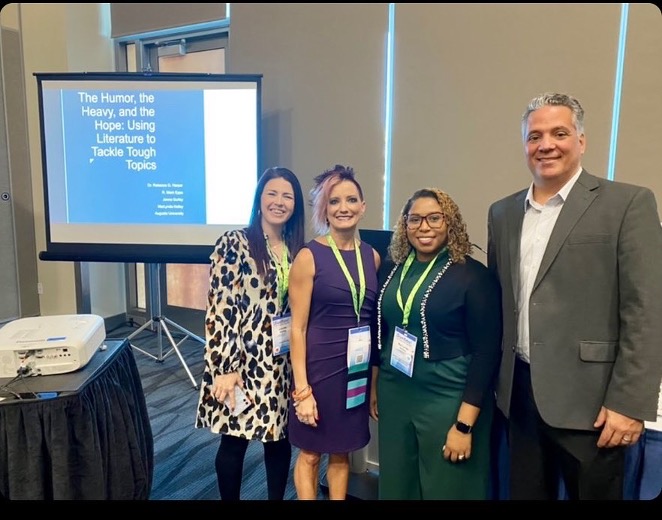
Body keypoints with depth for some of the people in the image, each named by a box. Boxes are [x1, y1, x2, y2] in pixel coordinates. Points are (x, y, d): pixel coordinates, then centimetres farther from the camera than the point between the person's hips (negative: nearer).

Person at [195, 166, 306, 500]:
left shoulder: (298, 249, 7)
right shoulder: (234, 243, -10)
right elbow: (219, 309, -13)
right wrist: (225, 368, -15)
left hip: (284, 365, 5)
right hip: (243, 362, -4)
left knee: (280, 439, 15)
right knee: (234, 441, 9)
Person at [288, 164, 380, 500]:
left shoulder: (372, 256, 4)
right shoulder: (308, 256, -11)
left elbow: (375, 319, 11)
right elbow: (298, 327, -11)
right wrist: (302, 388, -13)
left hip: (358, 368, 4)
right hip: (319, 366, -4)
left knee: (342, 452, 20)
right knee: (310, 452, 13)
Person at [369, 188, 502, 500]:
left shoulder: (473, 275, -13)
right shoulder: (392, 269, 3)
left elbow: (486, 353, -14)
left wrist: (464, 424, -15)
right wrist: (373, 386, 15)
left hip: (448, 401, -4)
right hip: (393, 396, 5)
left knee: (446, 487, 13)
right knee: (396, 485, 19)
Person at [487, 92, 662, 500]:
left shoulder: (628, 203, -6)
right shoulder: (503, 212, 9)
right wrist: (498, 379, 12)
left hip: (588, 397, -4)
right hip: (519, 392, 5)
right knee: (525, 493, 18)